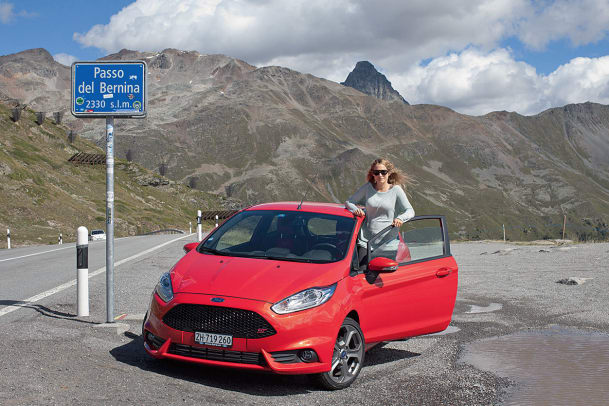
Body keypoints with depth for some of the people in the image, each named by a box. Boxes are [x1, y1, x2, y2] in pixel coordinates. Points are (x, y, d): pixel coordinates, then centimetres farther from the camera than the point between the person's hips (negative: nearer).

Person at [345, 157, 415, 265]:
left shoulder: (396, 190, 0)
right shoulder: (368, 188, 6)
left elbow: (410, 211, -2)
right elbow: (348, 202, 13)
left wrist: (400, 218, -24)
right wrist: (355, 209, -10)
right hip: (366, 240, 2)